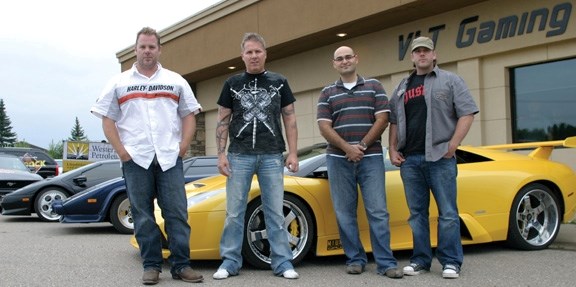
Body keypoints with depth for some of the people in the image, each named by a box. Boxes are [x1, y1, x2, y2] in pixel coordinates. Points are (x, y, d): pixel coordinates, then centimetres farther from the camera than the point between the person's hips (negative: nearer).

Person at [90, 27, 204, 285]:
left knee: (177, 212, -2)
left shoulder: (175, 81, 14)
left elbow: (189, 115, 12)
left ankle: (181, 265, 3)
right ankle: (151, 266, 11)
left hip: (169, 157, 0)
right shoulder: (119, 83, 12)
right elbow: (107, 119, 8)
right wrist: (120, 150, -3)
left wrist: (183, 145, -1)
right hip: (135, 158, 0)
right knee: (143, 215, 3)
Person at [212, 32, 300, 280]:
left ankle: (282, 263, 8)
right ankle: (230, 262, 10)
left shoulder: (279, 82, 9)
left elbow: (289, 119, 8)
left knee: (275, 212, 2)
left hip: (272, 156, 0)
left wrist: (293, 153, -1)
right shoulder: (232, 83, 9)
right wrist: (221, 154, -1)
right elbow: (223, 121, 8)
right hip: (239, 156, 0)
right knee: (234, 212, 2)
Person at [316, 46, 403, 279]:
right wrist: (347, 148, -12)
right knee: (345, 212, 3)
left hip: (371, 157, -1)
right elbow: (324, 126, 1)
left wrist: (362, 146, -9)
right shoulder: (327, 93, 11)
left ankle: (386, 263, -2)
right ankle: (355, 259, 12)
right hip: (338, 159, 2)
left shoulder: (374, 86, 10)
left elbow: (382, 119, 0)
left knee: (378, 211, -4)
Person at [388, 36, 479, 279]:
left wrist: (452, 146, -10)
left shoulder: (450, 81, 5)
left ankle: (451, 262, 4)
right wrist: (392, 149, 8)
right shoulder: (402, 88, 19)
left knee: (447, 212, -2)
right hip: (409, 159, 4)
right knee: (417, 212, 8)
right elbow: (393, 121, 20)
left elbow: (467, 113, -2)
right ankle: (420, 260, 15)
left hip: (439, 157, -4)